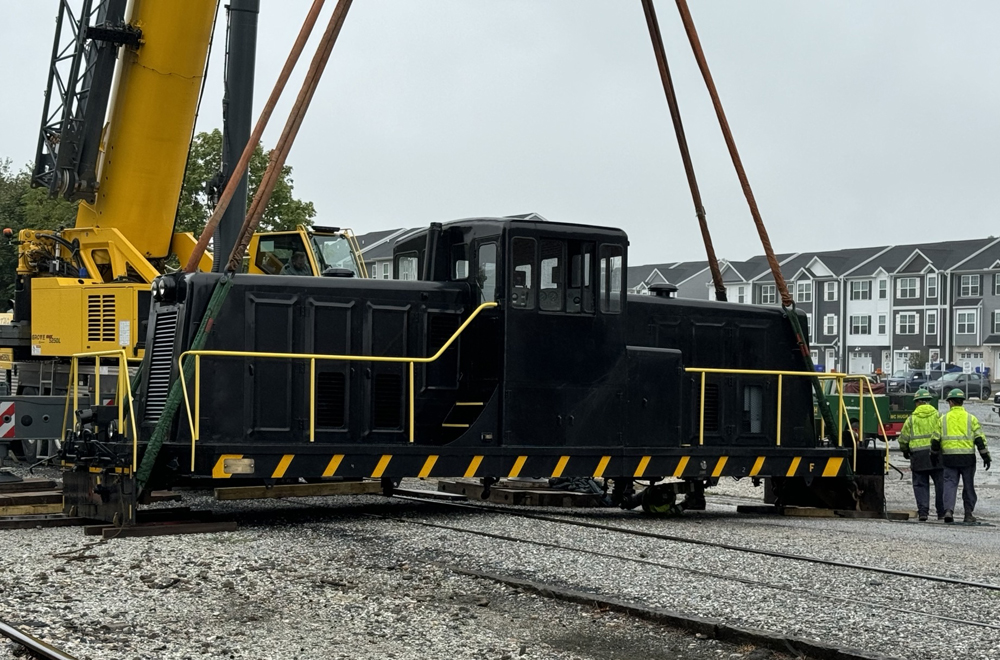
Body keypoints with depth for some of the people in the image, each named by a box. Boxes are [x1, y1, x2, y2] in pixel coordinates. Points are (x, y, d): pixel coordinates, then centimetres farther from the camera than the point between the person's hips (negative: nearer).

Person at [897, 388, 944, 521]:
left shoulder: (911, 419, 4)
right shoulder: (937, 415, 2)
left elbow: (903, 439, 8)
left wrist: (905, 451, 25)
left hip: (918, 455, 0)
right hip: (935, 456, 0)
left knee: (921, 485, 6)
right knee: (940, 484, 8)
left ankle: (923, 511, -3)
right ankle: (941, 512, 10)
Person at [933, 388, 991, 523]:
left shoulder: (943, 419, 5)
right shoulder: (971, 418, 4)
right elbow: (979, 438, 0)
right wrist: (985, 456, 3)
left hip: (949, 456, 0)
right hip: (967, 457, 0)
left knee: (950, 484, 3)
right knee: (968, 486, 10)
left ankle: (948, 510, -14)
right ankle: (968, 514, 13)